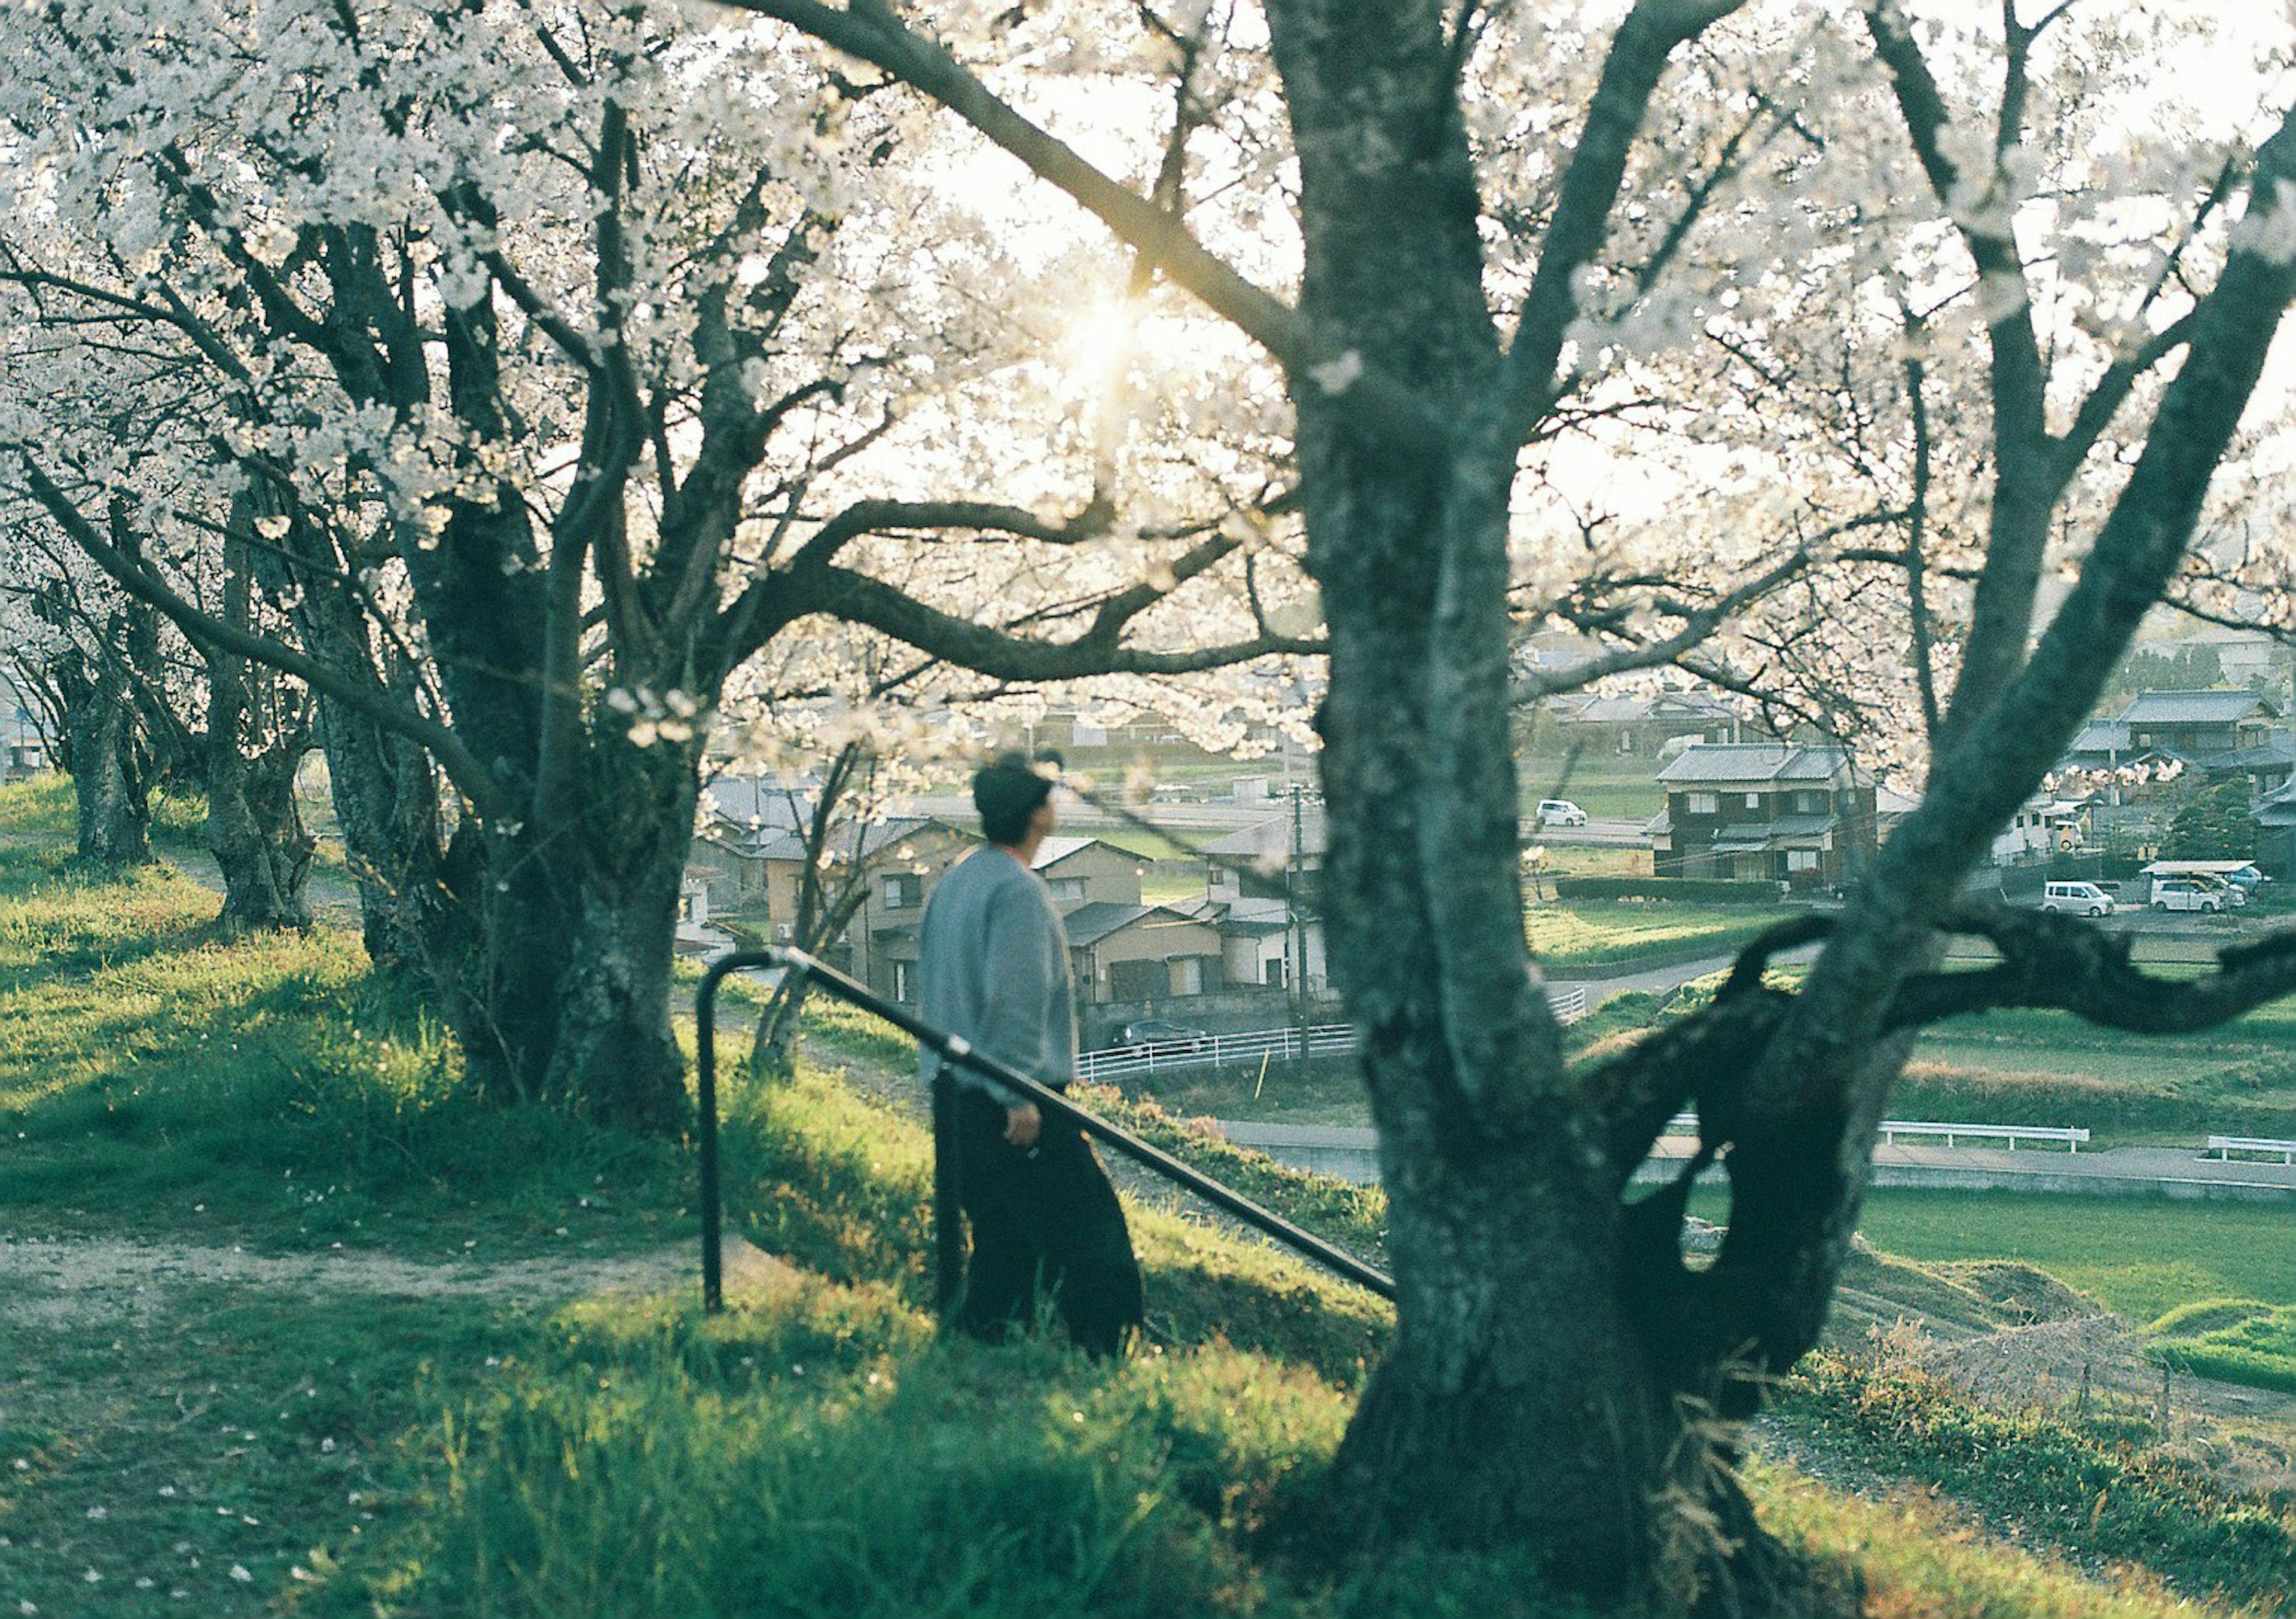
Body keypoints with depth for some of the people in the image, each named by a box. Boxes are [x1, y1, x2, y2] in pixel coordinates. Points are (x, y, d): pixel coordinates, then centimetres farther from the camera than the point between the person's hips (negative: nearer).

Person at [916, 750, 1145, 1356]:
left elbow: (930, 988, 21)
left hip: (959, 1096, 10)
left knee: (1001, 1237, 15)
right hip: (1014, 1101, -10)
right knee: (1092, 1234, -7)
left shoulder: (954, 882, 15)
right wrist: (1019, 1094, -21)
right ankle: (1101, 1358, -9)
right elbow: (1013, 999, -21)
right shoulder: (1018, 891, -15)